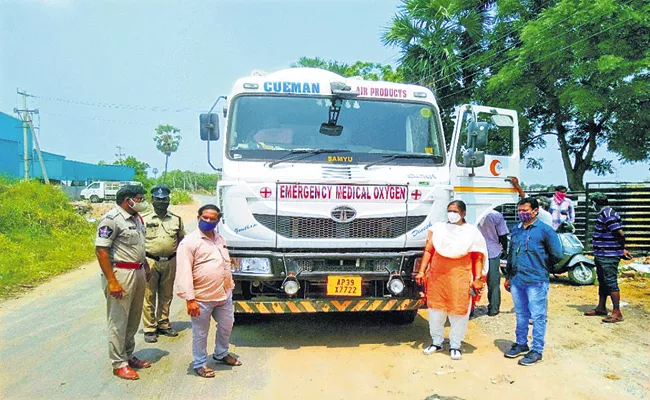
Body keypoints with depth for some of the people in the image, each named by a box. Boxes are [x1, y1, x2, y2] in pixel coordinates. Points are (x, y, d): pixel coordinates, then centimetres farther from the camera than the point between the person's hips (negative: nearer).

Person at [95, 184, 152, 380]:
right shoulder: (111, 219, -14)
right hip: (121, 274, -9)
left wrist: (146, 267, 20)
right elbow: (101, 250, -18)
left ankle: (128, 356, 29)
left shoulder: (136, 218, 12)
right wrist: (112, 282, -22)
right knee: (119, 321, 1)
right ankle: (119, 364, 11)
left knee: (133, 319, 16)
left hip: (138, 272, 9)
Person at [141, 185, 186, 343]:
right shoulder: (144, 218, -2)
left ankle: (163, 324, 26)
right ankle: (149, 329, 9)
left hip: (170, 262, 3)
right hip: (150, 261, -3)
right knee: (149, 296, -1)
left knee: (166, 296, 13)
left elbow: (181, 239, 16)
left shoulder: (176, 219, 8)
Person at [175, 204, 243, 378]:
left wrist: (230, 286, 18)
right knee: (200, 333, 8)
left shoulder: (219, 239, 10)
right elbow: (184, 273, -17)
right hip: (203, 298, -7)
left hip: (224, 295, 7)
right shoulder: (189, 242, -13)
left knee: (226, 326, 21)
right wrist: (190, 299, -20)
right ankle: (200, 364, 27)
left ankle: (221, 354, 44)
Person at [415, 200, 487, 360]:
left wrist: (477, 279, -5)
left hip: (459, 277, -2)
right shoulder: (438, 228, 10)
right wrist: (421, 271, 2)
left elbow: (478, 257, 3)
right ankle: (437, 342, 27)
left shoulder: (471, 232, 4)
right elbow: (428, 250, 8)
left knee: (459, 311, 1)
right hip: (436, 275, 3)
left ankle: (455, 345, 19)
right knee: (435, 309, 9)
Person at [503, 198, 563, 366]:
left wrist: (540, 265, 5)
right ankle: (521, 344, 30)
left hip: (536, 281, -6)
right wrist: (508, 276, 19)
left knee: (537, 317, 1)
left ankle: (537, 350, 11)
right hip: (516, 280, 6)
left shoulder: (545, 230, -6)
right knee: (521, 314, 17)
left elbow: (556, 255, -4)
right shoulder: (516, 229, 13)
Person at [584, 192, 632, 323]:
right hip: (601, 255, 11)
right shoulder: (604, 214, 13)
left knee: (611, 283, -5)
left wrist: (622, 249, -9)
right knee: (602, 282, 18)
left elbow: (620, 234, -22)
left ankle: (617, 313, 2)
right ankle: (601, 308, 29)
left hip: (609, 257, -11)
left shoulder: (608, 215, -19)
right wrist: (621, 249, 17)